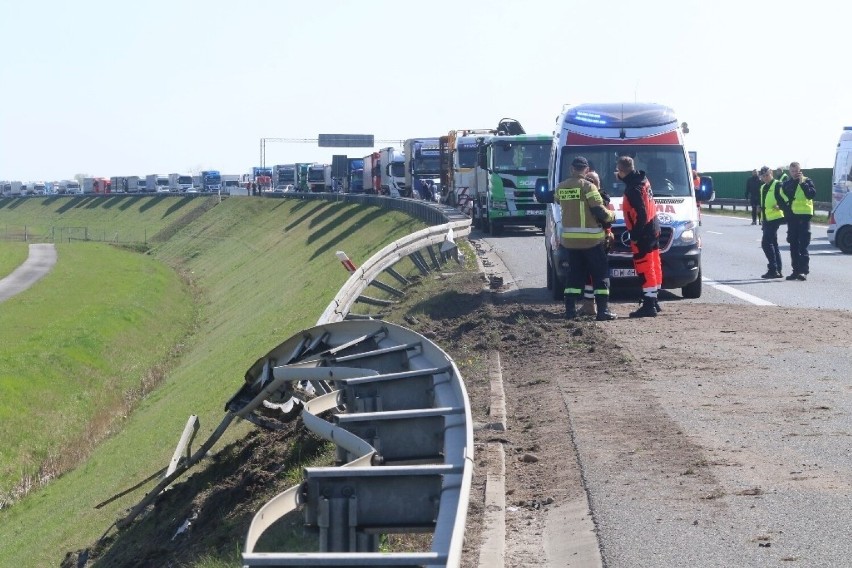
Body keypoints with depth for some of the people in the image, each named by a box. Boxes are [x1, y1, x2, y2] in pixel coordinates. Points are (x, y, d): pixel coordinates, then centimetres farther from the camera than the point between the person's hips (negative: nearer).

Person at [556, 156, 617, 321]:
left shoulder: (561, 188, 6)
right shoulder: (588, 187, -11)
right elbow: (599, 211, -13)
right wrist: (611, 216, 5)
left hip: (569, 239, 5)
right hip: (591, 239, -5)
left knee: (574, 274, 13)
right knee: (600, 275, 2)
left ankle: (570, 310, 8)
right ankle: (603, 310, -4)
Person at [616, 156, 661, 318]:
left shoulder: (633, 190, -23)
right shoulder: (642, 180, 6)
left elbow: (641, 215, -26)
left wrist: (635, 235, -20)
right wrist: (622, 177, 27)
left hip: (643, 233, -10)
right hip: (653, 229, 10)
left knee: (645, 268, -7)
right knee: (654, 265, 16)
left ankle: (649, 306, -7)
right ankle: (653, 302, 26)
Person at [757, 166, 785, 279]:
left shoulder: (778, 185, -6)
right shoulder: (763, 188, 21)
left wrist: (780, 206, -27)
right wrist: (760, 207, 18)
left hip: (774, 218, -9)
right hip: (766, 218, 9)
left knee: (766, 243, -15)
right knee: (773, 244, 11)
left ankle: (773, 269, -14)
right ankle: (777, 270, 15)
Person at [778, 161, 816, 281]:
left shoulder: (807, 181, 0)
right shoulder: (786, 184, 14)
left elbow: (812, 194, -17)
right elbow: (780, 198, 24)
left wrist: (802, 183, -20)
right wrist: (785, 208, 7)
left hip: (803, 216, -6)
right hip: (791, 217, 6)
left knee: (803, 245, -11)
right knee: (793, 245, 9)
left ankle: (804, 270, -13)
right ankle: (796, 270, 15)